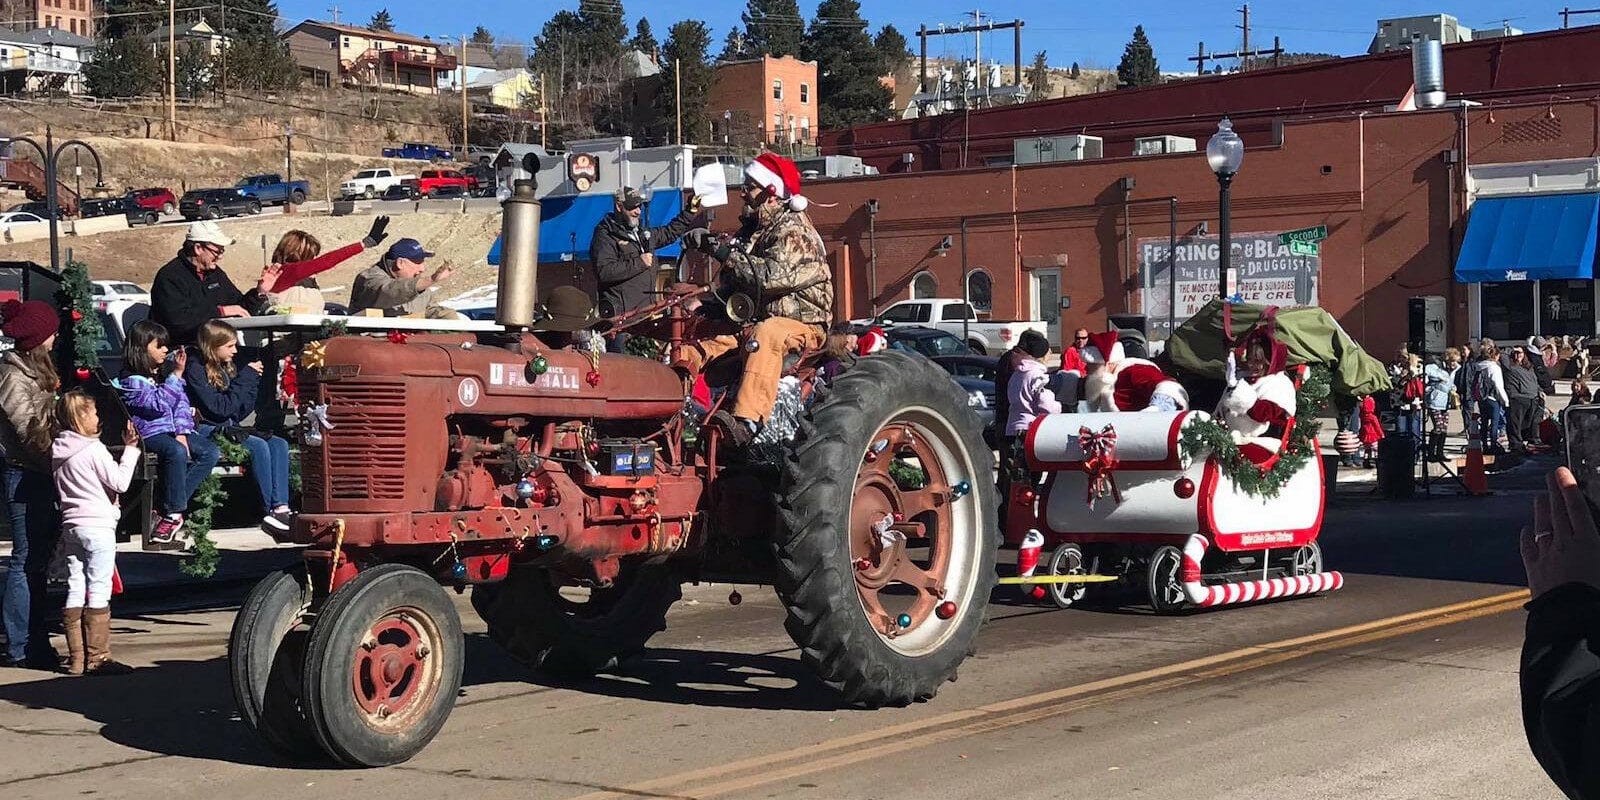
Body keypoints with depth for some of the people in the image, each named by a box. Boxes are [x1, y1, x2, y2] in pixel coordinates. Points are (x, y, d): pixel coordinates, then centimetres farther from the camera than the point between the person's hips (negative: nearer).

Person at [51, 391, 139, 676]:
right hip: (98, 526, -7)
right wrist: (130, 450, -2)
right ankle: (96, 658, -4)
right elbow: (120, 482, -10)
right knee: (99, 591, -4)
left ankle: (76, 658, 9)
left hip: (71, 525, 7)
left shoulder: (58, 451, 10)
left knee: (75, 590, 8)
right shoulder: (94, 450, -12)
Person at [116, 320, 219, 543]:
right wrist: (177, 374, -22)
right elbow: (160, 403, -19)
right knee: (176, 452, -37)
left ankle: (172, 508, -15)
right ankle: (173, 513, -25)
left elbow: (181, 402, 11)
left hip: (173, 430, 8)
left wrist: (181, 433, -4)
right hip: (149, 432, -8)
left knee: (210, 452, -14)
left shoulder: (163, 372, 15)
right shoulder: (131, 380, -8)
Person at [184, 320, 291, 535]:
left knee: (279, 444, -11)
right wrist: (246, 378, -12)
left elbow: (239, 412, 14)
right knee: (258, 446, -27)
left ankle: (281, 507, -26)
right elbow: (219, 408, -17)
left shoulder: (225, 368, 16)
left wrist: (252, 380, 2)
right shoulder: (195, 368, -8)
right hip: (205, 431, -8)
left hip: (227, 428, 8)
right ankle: (269, 512, -23)